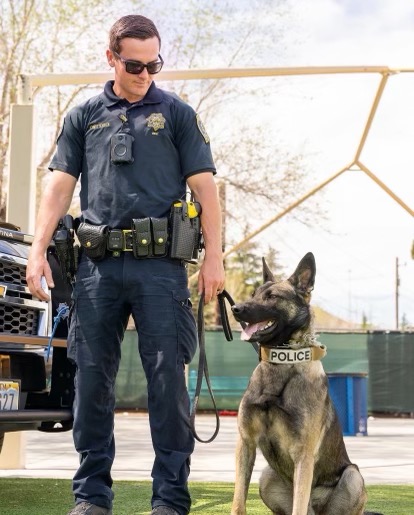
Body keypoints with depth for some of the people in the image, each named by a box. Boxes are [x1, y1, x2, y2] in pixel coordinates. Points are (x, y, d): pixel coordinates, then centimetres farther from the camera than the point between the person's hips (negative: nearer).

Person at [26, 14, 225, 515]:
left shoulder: (177, 113, 11)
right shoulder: (84, 116, 15)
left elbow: (204, 188, 6)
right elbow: (59, 185, 11)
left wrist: (214, 256, -3)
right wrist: (38, 250, 0)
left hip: (160, 266, -2)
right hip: (96, 265, 2)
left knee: (168, 378, -3)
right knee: (91, 379, 4)